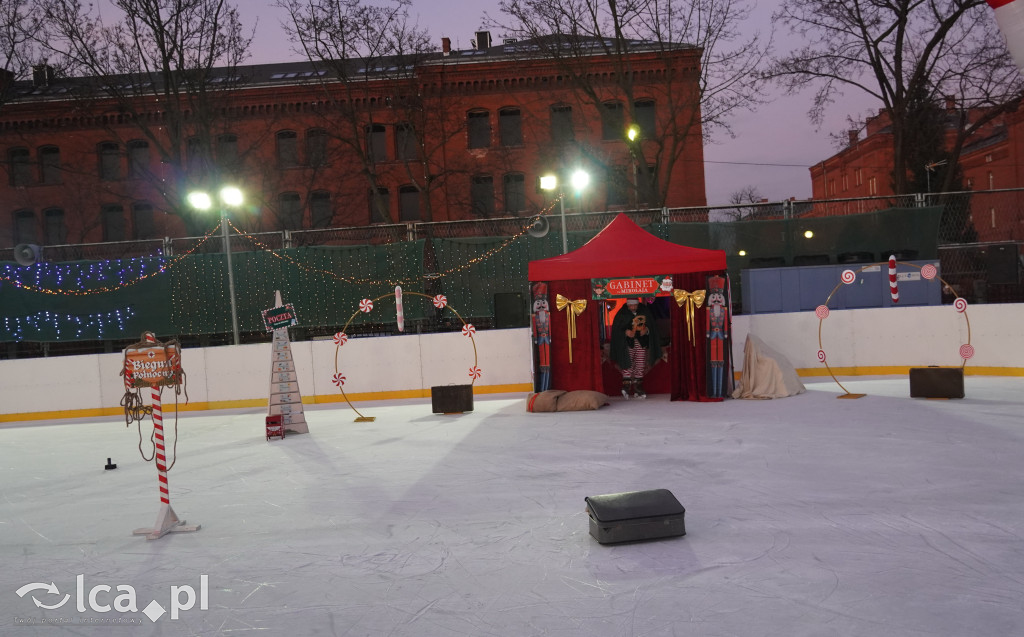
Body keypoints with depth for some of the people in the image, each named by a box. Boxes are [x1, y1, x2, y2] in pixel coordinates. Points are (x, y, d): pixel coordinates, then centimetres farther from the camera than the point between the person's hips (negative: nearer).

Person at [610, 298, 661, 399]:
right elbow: (616, 328, -2)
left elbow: (652, 325, 10)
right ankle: (626, 385, -15)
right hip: (628, 342, -3)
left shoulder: (644, 311, 2)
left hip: (642, 342, 3)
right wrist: (625, 331, -19)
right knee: (628, 363, -13)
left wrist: (646, 329, -10)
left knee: (641, 364, 5)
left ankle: (638, 388, 12)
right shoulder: (622, 313, -5)